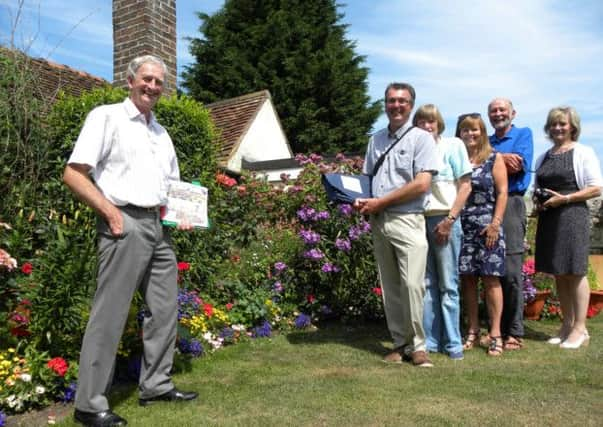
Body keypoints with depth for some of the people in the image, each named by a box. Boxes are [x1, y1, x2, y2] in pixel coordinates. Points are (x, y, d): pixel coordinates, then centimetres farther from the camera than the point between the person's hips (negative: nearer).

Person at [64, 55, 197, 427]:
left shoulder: (161, 132, 20)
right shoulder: (106, 117, -1)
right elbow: (73, 174, -8)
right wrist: (110, 211, -16)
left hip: (159, 226, 8)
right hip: (126, 223, -7)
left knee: (166, 308, 10)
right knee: (110, 313, -5)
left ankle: (156, 385, 25)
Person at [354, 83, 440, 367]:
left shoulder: (421, 138, -1)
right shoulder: (376, 140, 17)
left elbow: (422, 184, -11)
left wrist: (379, 202, -11)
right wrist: (361, 200, 0)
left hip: (407, 221, -5)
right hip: (378, 222, 5)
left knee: (412, 285, -12)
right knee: (390, 288, 8)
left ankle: (417, 346, 2)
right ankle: (400, 343, 18)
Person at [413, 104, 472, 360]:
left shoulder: (453, 145, 3)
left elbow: (465, 186, 0)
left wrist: (450, 220, -8)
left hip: (444, 220, -3)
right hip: (419, 219, 3)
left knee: (448, 285, 1)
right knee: (426, 284, 6)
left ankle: (453, 343, 10)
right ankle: (430, 340, 15)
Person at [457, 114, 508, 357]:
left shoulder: (494, 159, 5)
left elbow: (502, 193, -1)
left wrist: (495, 223, -9)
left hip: (487, 228, -3)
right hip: (462, 227, 3)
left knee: (490, 279, -3)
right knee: (467, 279, 5)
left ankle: (495, 334, 4)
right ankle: (473, 331, 16)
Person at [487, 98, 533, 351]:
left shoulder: (523, 134, 10)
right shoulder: (486, 142, 23)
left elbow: (518, 165, -7)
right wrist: (502, 158, -6)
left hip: (510, 205, -4)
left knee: (511, 273, -7)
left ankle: (515, 333, 1)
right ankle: (495, 328, 13)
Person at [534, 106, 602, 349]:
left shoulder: (583, 153, 0)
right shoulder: (543, 158, 17)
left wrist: (564, 198, -15)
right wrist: (537, 201, 3)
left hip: (572, 217, -6)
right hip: (548, 219, 6)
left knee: (574, 272, -4)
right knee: (559, 274, 8)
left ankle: (580, 328, 4)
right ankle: (567, 325, 18)